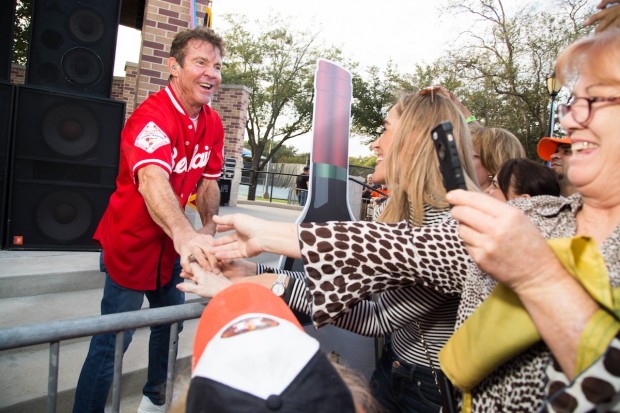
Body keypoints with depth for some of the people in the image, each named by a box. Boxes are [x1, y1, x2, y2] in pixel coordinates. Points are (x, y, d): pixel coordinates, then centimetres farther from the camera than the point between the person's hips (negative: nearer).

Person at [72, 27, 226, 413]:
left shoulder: (213, 124, -2)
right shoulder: (151, 117, -25)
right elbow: (152, 180, -44)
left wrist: (208, 228, -6)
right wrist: (185, 234, -61)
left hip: (171, 244, 8)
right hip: (132, 242, -7)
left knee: (171, 323, 20)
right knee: (114, 338, -3)